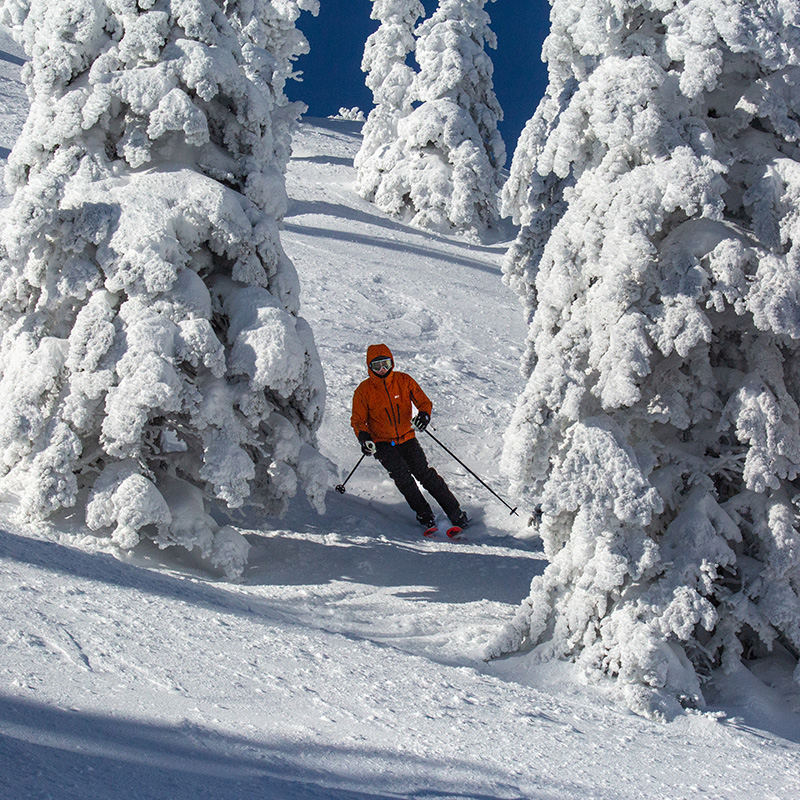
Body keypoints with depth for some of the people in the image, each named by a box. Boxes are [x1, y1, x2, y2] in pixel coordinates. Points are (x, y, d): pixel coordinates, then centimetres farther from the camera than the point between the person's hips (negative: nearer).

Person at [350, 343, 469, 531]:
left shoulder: (404, 381, -1)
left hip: (407, 438, 1)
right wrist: (364, 436, -22)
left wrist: (424, 414, -21)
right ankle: (423, 513, -16)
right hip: (382, 443, -1)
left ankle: (455, 513, -8)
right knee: (400, 471, -25)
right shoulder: (364, 390, -4)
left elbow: (424, 402, 3)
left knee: (424, 472, -13)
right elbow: (358, 420, 0)